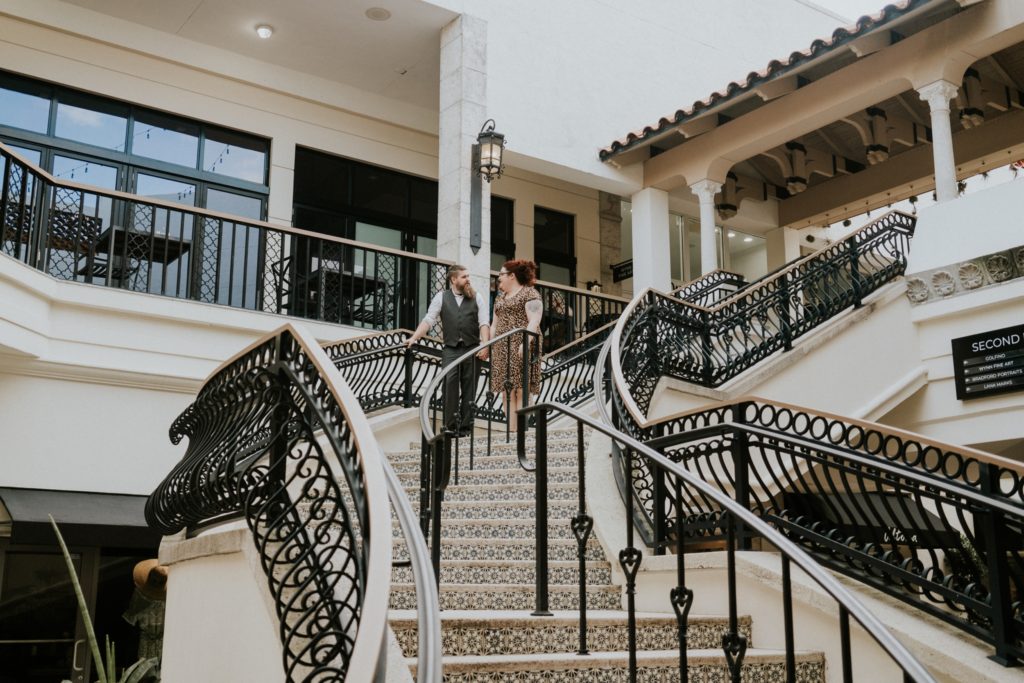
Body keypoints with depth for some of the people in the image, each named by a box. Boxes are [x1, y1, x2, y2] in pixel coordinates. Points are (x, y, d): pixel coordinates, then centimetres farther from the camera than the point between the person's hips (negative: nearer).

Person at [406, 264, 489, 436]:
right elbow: (429, 320, 4)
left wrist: (485, 344, -13)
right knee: (450, 382, -15)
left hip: (472, 348, 1)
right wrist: (414, 337, -9)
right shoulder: (441, 297, 8)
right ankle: (451, 425, -11)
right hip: (450, 349, -1)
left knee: (469, 388, 2)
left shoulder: (476, 297, 9)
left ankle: (465, 427, 7)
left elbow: (484, 323, 2)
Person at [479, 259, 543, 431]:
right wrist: (486, 345, 17)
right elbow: (494, 324, 25)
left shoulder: (529, 293, -1)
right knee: (507, 391, 1)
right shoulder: (501, 298, 23)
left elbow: (534, 321, -13)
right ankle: (510, 429, 1)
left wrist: (525, 343, -24)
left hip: (521, 347, -7)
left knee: (521, 389, -10)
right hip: (502, 348, 7)